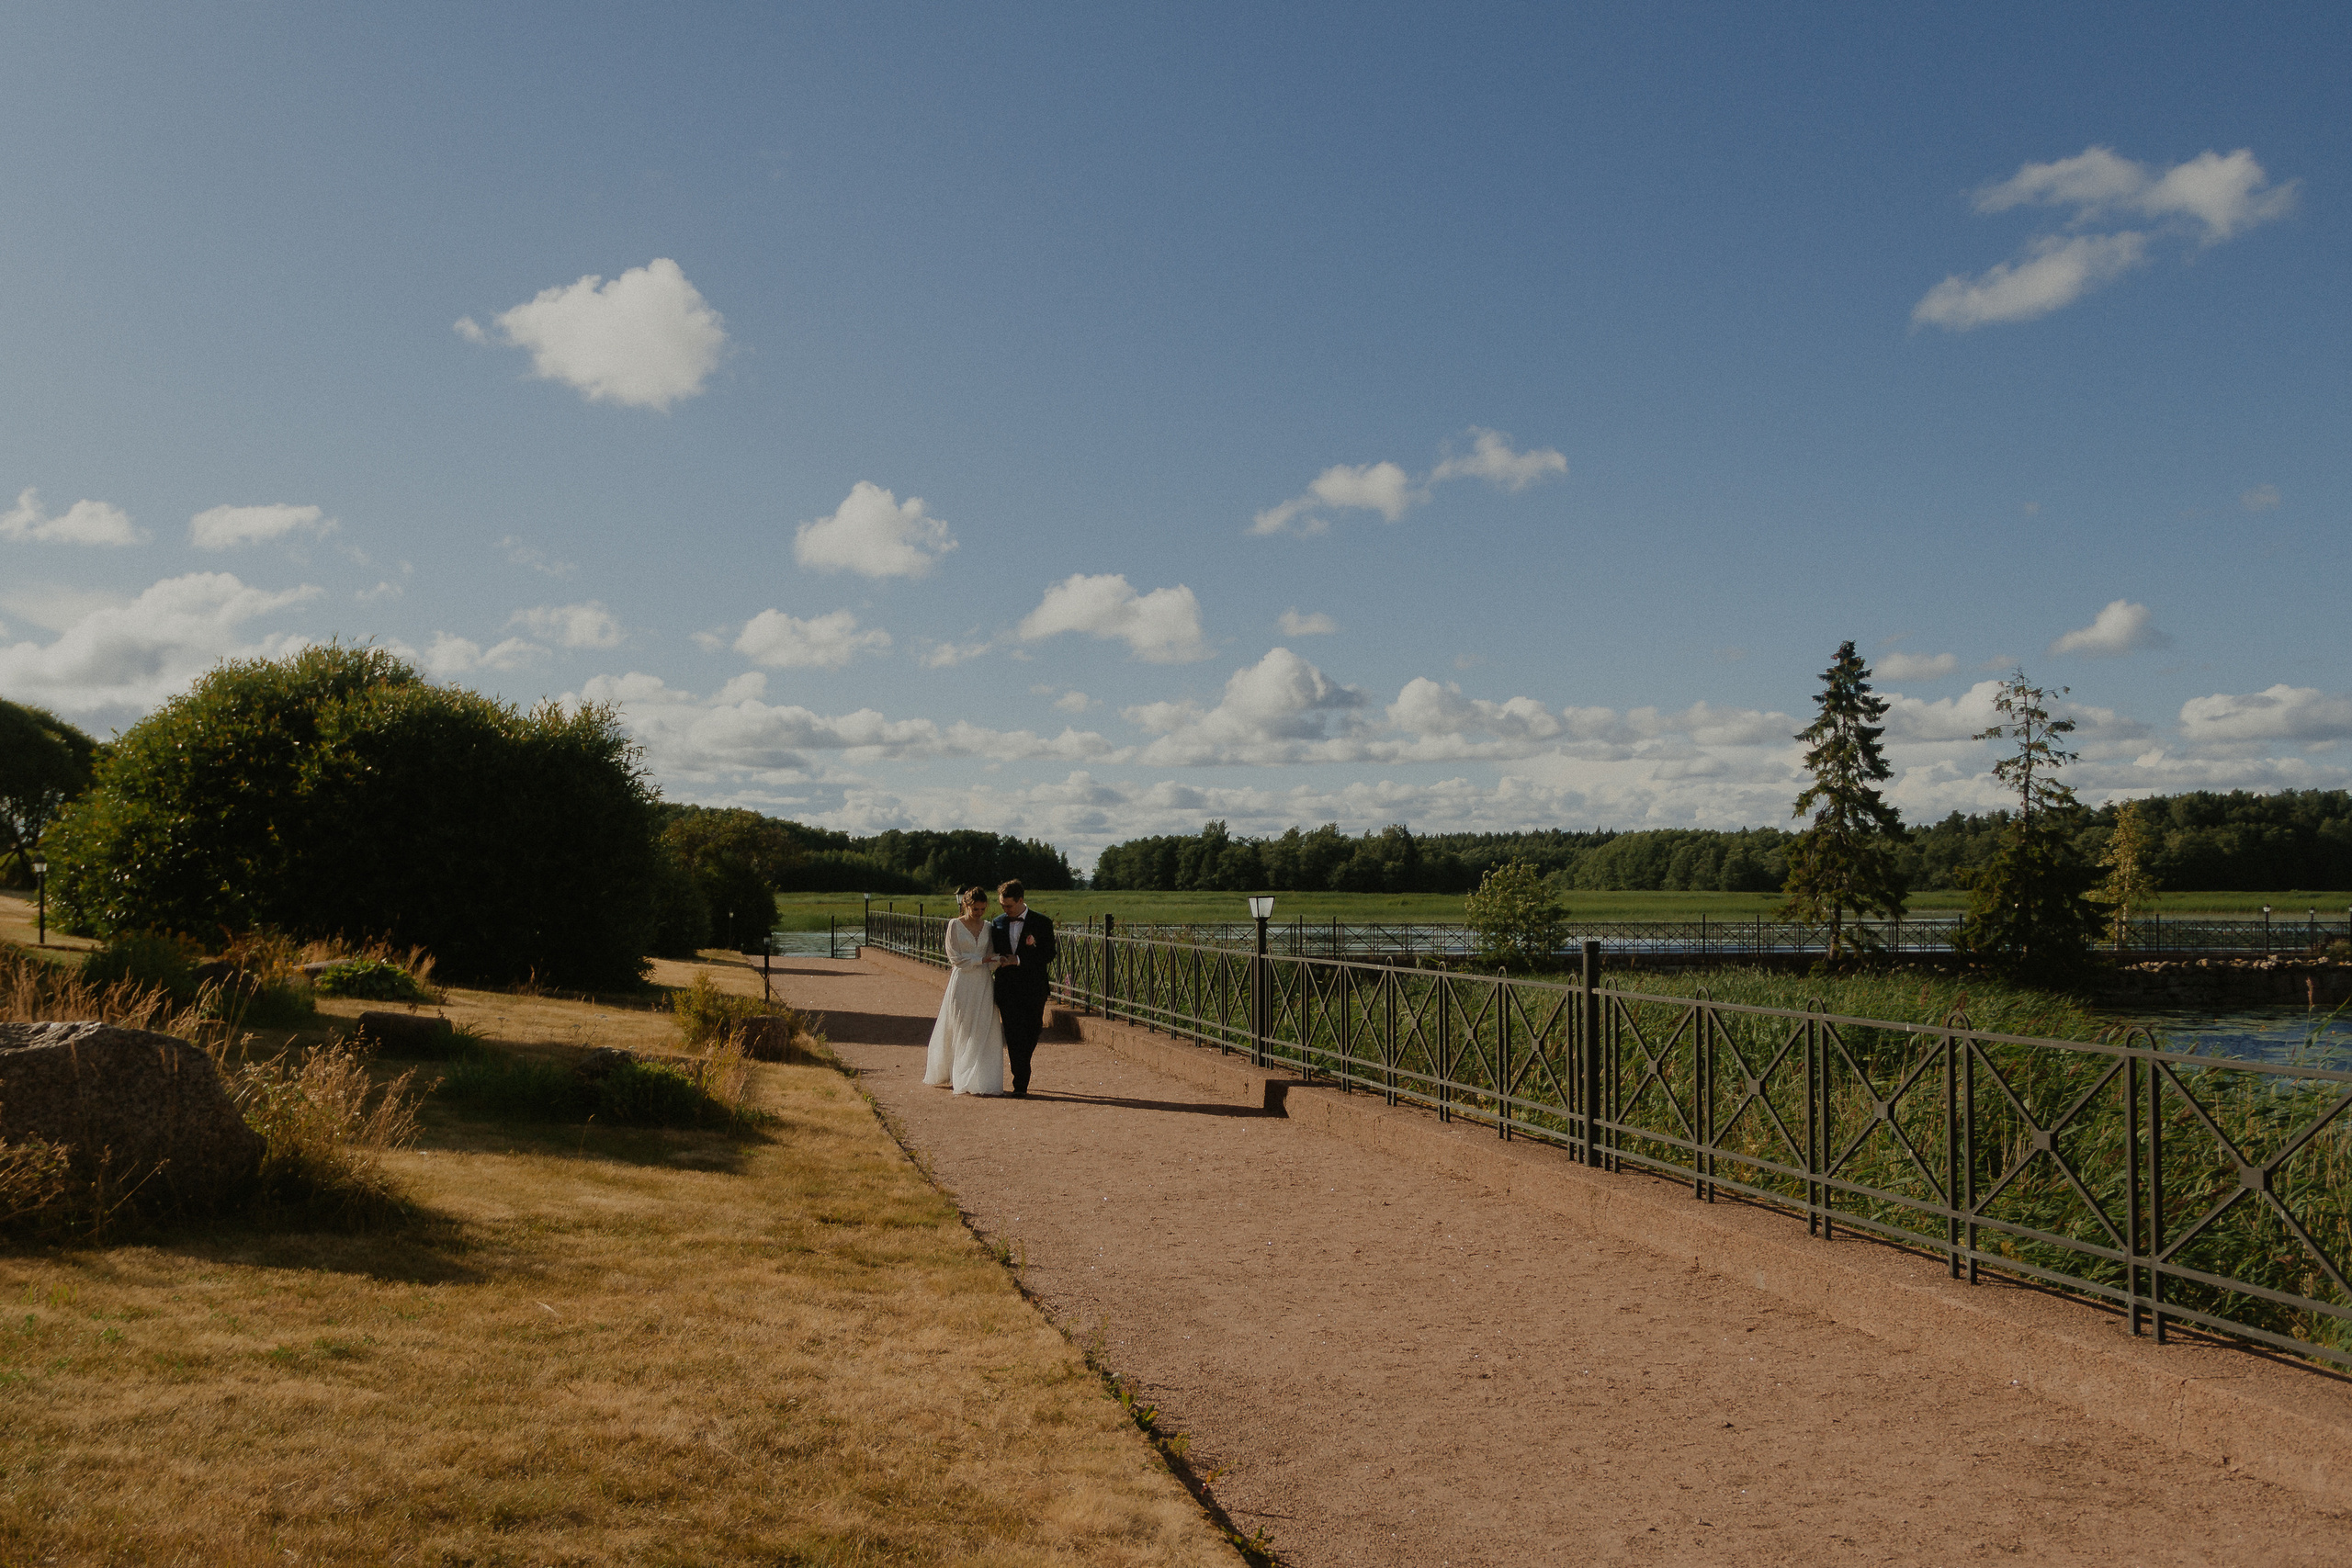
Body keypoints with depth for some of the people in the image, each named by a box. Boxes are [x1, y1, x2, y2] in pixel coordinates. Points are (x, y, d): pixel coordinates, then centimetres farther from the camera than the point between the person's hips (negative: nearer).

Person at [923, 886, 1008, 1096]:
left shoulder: (988, 927, 11)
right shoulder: (955, 925, -2)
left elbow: (991, 957, 13)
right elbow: (955, 958, -6)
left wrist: (999, 960, -10)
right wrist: (981, 960, -9)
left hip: (983, 984, 4)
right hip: (962, 983, -4)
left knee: (984, 1034, -2)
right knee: (962, 1033, -2)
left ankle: (982, 1081, 1)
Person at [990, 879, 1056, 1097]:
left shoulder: (1042, 923, -3)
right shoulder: (998, 923, 8)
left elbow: (1048, 955, -10)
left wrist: (1018, 960, -18)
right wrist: (999, 960, -4)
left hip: (1033, 989, -1)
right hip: (1007, 988, 2)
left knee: (1031, 1035, 8)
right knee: (1015, 1035, -5)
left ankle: (1021, 1080, 30)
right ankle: (1020, 1084, 0)